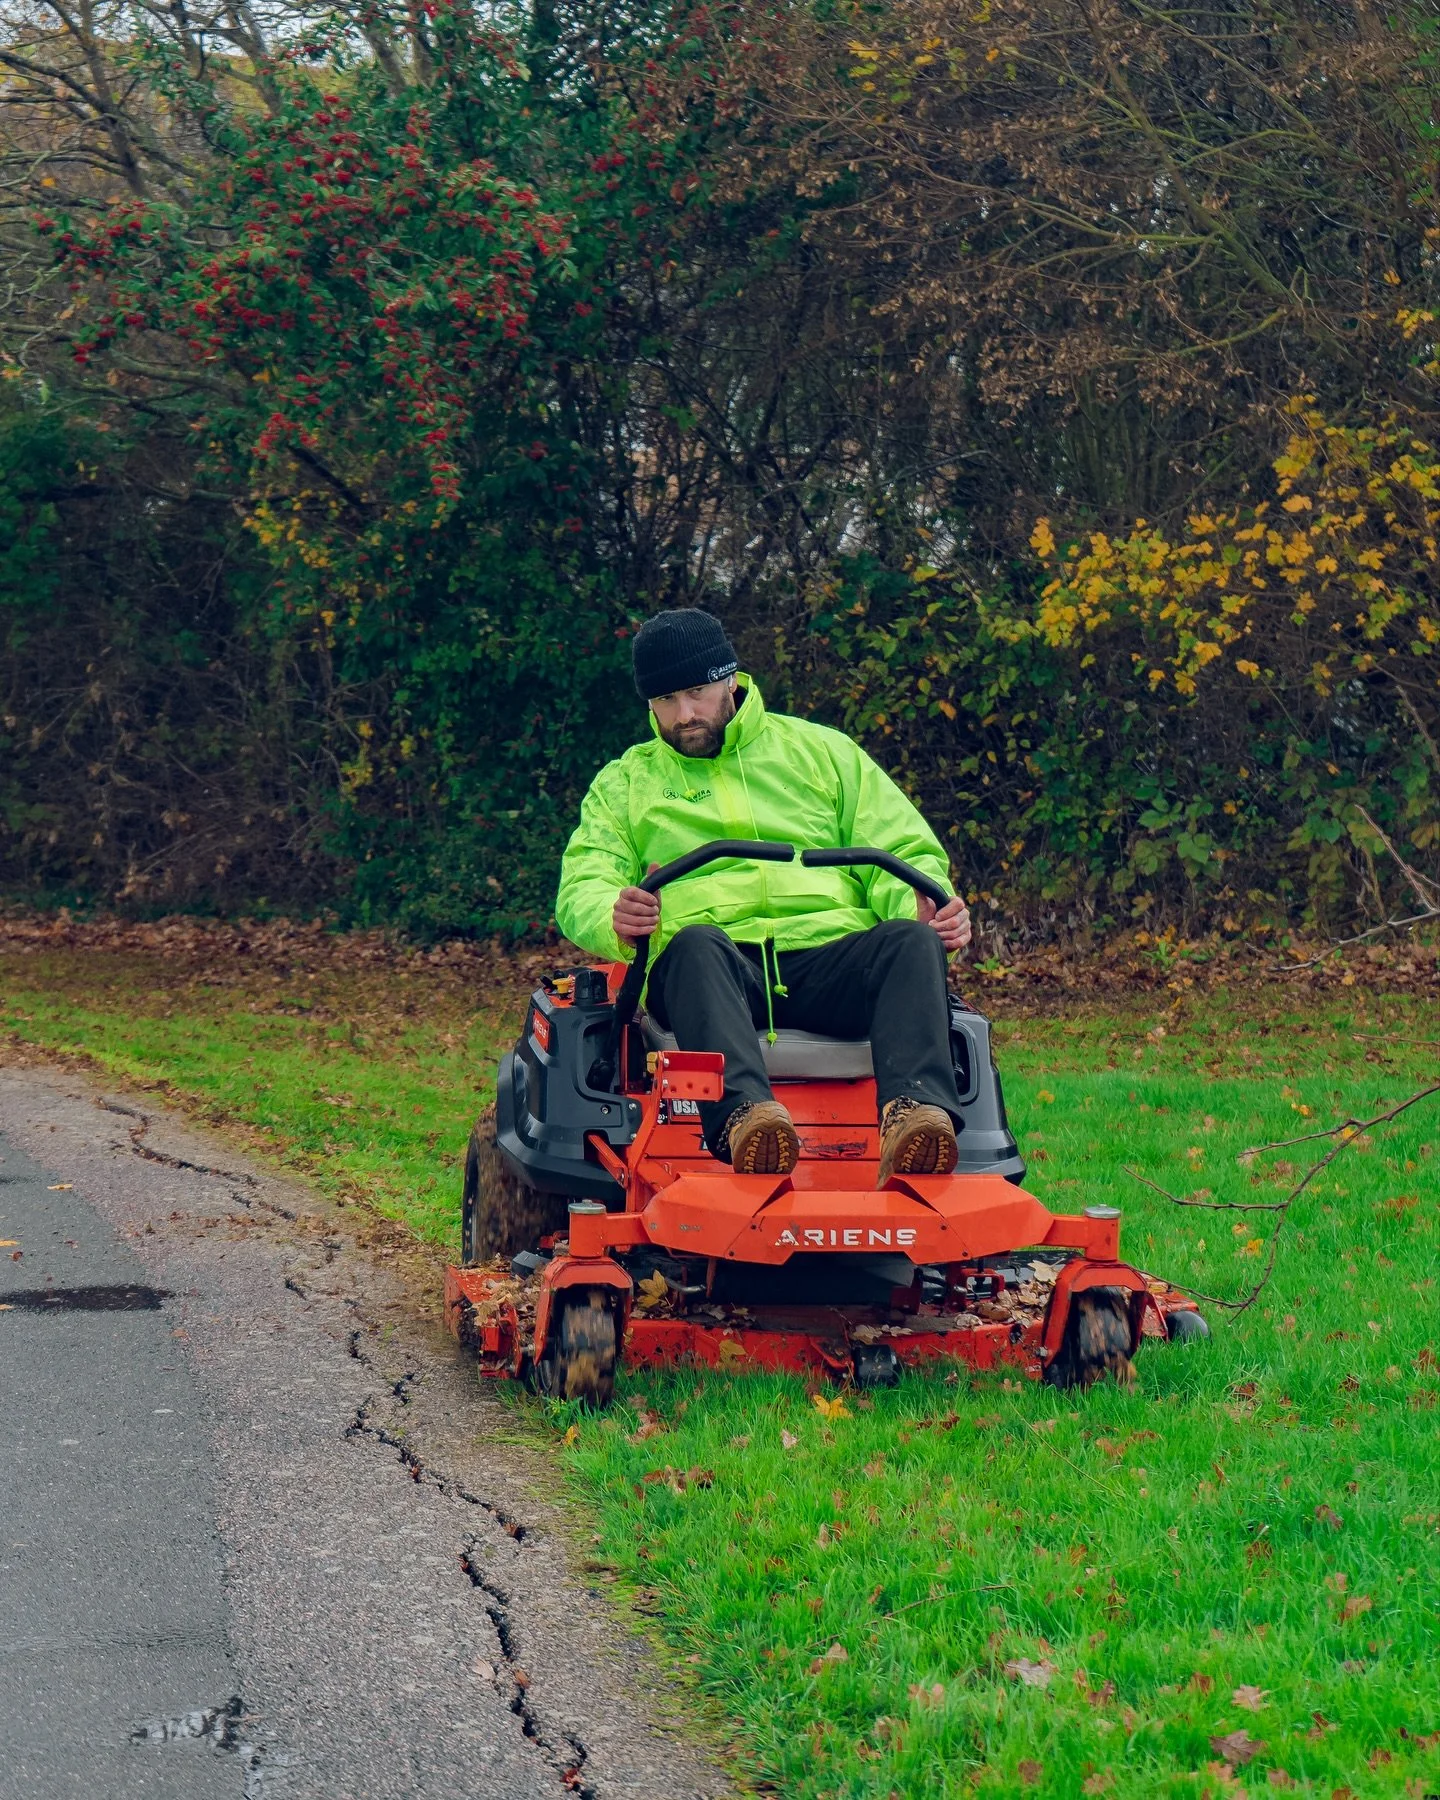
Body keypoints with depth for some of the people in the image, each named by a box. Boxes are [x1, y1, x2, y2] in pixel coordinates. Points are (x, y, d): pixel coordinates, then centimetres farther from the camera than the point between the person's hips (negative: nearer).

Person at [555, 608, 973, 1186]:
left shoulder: (821, 750, 24)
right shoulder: (625, 782, 24)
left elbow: (903, 850, 17)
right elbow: (582, 888, 9)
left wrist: (927, 906, -8)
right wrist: (614, 918, -17)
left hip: (830, 952, 2)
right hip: (713, 961, -1)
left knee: (911, 941, -31)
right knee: (696, 943, -38)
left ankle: (915, 1111, -53)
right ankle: (743, 1115, -61)